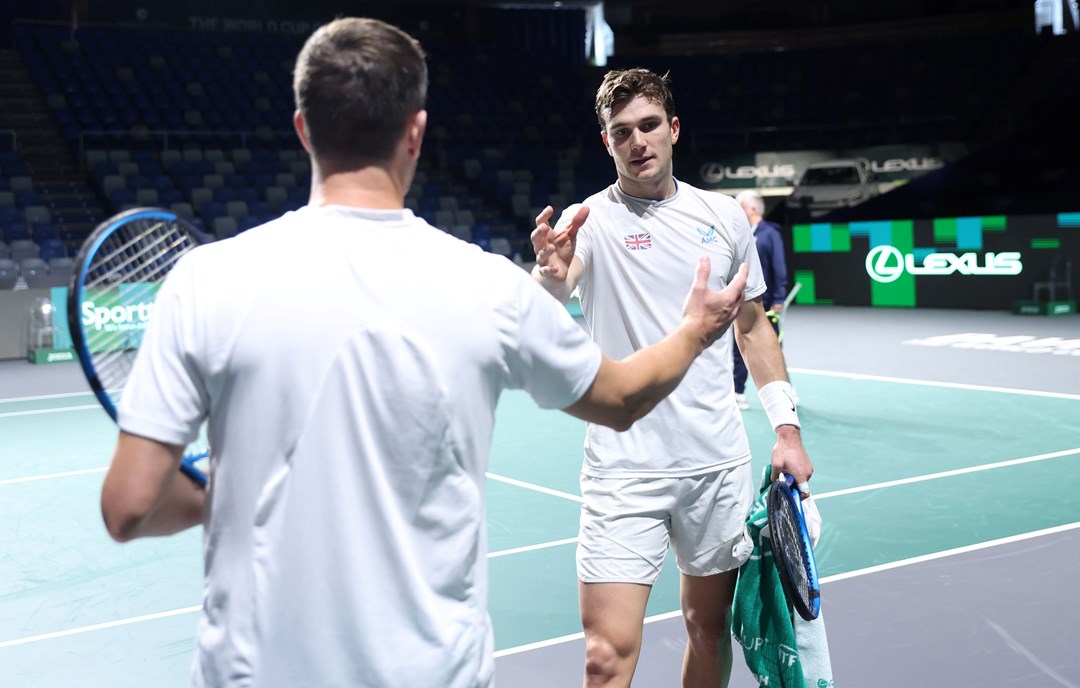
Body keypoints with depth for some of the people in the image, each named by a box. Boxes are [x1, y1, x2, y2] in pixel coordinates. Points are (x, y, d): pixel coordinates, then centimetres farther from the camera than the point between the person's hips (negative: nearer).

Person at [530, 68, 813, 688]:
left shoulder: (725, 216, 7)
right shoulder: (588, 221, -5)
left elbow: (754, 326, 16)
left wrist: (787, 429, 10)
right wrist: (551, 274, -49)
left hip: (719, 462, 4)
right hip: (623, 469, -3)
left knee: (709, 627, 14)